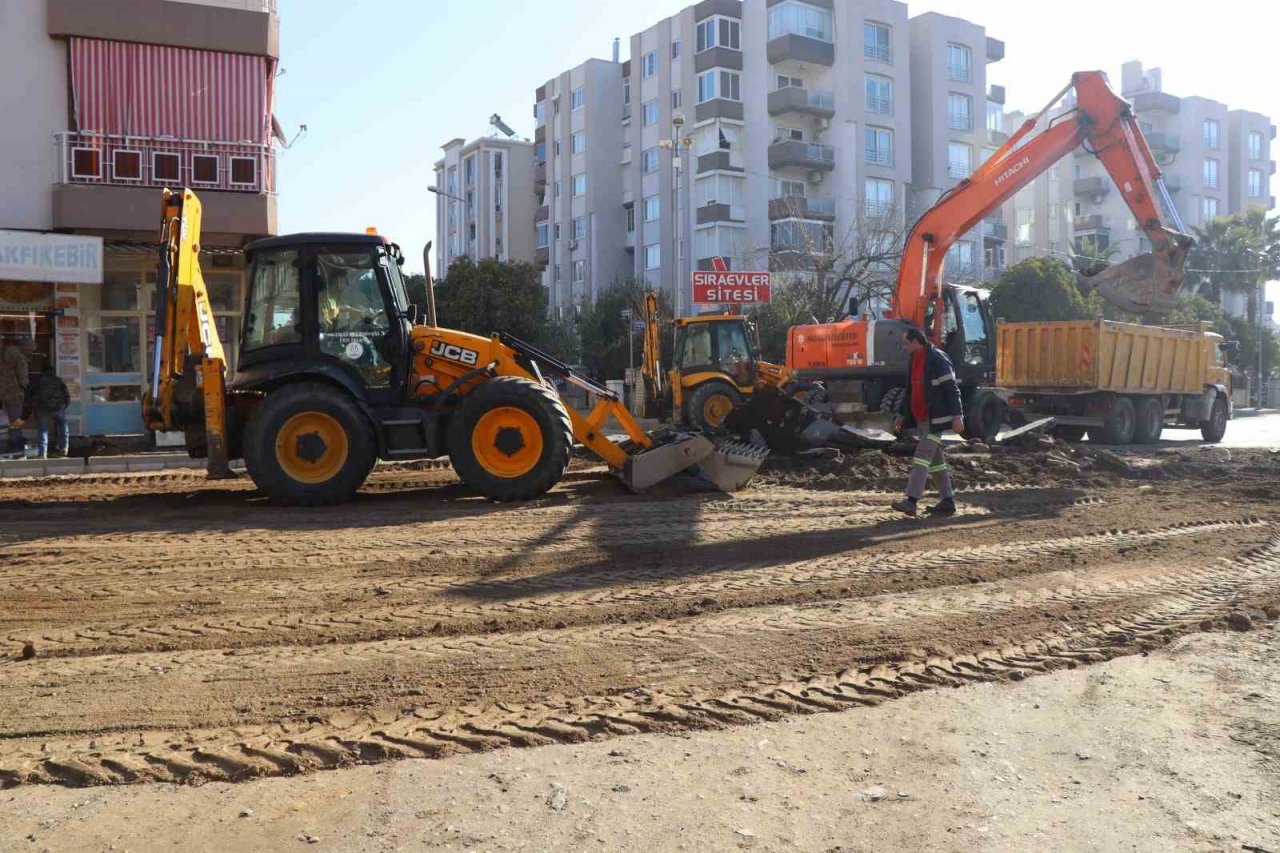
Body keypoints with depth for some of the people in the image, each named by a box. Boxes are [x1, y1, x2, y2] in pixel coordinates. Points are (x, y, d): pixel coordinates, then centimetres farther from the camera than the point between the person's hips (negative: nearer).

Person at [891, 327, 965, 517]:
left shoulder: (937, 359, -12)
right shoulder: (915, 361, 15)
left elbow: (951, 389, -16)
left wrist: (957, 416, -22)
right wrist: (904, 418, 22)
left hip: (936, 419, -9)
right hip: (921, 420, 9)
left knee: (922, 457, -15)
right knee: (936, 460, 11)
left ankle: (911, 501, -19)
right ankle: (947, 502, 18)